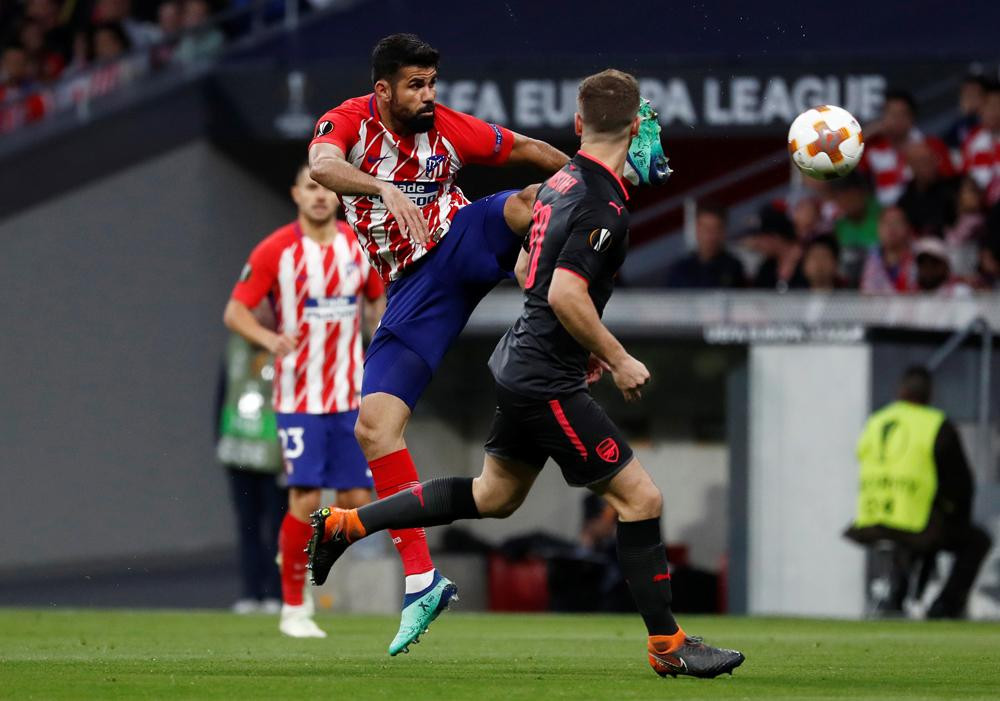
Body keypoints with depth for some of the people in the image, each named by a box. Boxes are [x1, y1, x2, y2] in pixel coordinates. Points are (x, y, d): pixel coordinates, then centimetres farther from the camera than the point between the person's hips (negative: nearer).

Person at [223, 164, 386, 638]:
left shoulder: (358, 247, 5)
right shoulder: (275, 251, -7)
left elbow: (375, 303, 22)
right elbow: (234, 312, -7)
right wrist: (270, 339, -26)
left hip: (350, 398, 4)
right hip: (299, 399, -4)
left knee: (358, 499, -2)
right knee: (305, 499, -12)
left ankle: (301, 563, 24)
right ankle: (293, 608, 0)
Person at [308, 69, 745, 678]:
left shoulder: (561, 182, 8)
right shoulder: (605, 206, -21)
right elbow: (566, 295, -28)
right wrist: (619, 360, -17)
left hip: (520, 363, 9)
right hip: (549, 381, -9)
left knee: (494, 496, 23)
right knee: (640, 497, -5)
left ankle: (345, 524, 25)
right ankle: (668, 645, 0)